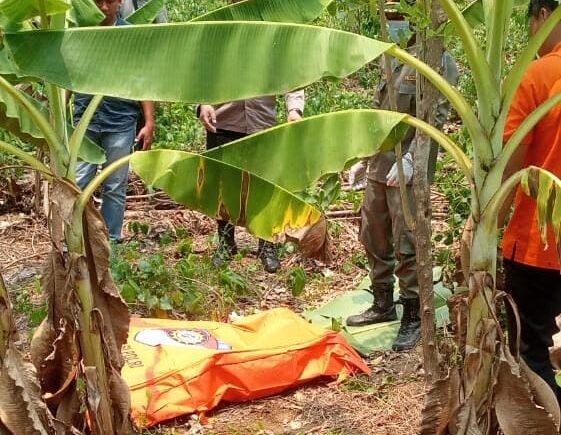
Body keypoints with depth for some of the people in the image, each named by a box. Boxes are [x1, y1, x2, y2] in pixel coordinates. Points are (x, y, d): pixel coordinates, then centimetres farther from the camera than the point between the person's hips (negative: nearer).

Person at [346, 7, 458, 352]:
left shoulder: (439, 61, -6)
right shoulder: (394, 63, 17)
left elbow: (436, 117, -15)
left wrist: (410, 159, -23)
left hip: (408, 170, -8)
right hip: (380, 166, 8)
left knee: (406, 245, -5)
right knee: (374, 238, 14)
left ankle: (413, 318, 6)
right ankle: (383, 305, 29)